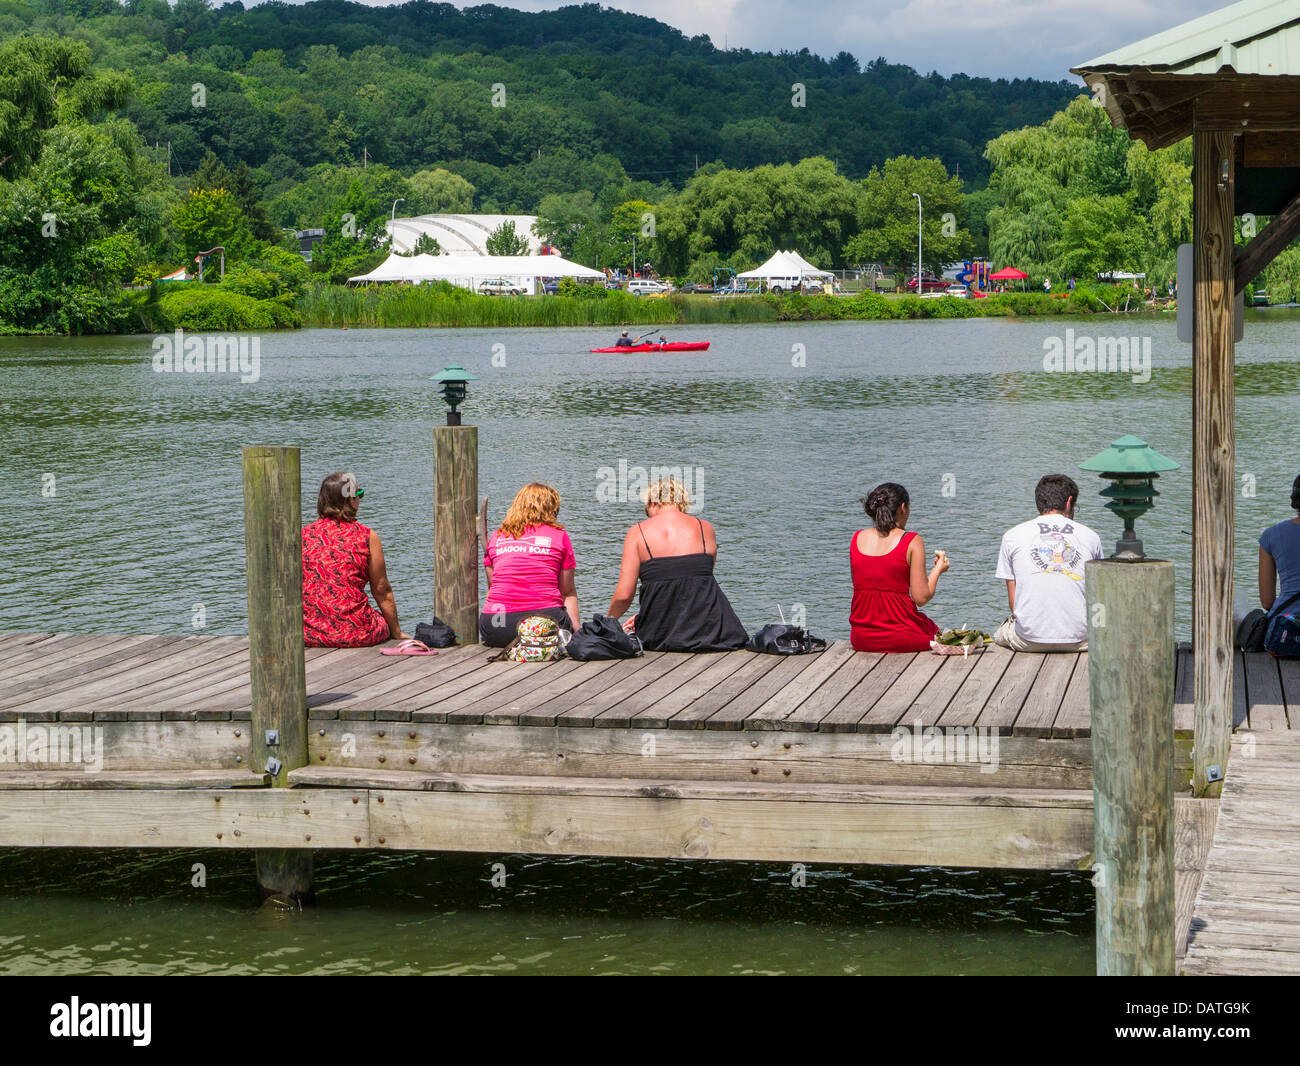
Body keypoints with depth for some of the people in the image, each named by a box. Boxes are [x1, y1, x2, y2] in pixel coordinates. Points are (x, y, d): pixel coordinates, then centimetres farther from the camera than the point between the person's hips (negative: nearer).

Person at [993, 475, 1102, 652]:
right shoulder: (1090, 536, 10)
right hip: (1079, 640, 0)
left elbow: (1013, 602, 9)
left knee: (999, 634, 31)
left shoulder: (1012, 536, 8)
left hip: (1029, 640, 0)